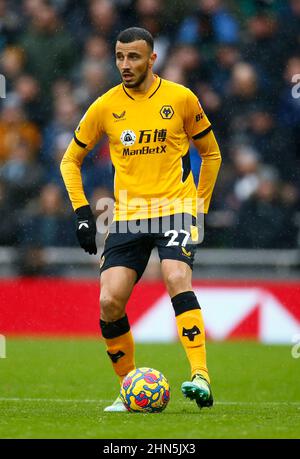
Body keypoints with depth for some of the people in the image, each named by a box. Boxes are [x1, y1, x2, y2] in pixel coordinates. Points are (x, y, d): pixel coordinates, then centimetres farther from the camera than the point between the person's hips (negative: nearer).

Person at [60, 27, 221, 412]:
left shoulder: (181, 99, 0)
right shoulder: (105, 107, 3)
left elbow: (211, 153, 15)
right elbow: (70, 160, 15)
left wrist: (200, 204, 9)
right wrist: (82, 211, 5)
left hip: (174, 210, -2)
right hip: (128, 217, 3)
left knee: (177, 278, -28)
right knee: (109, 303, -10)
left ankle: (200, 377, -31)